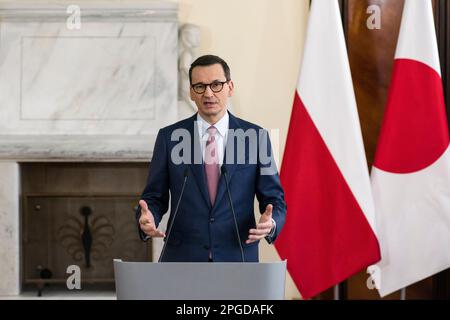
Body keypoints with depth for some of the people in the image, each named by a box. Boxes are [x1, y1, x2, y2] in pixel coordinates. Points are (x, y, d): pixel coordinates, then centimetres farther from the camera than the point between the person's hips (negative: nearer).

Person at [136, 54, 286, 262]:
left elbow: (274, 199, 3)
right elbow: (154, 197, 5)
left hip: (237, 260, 0)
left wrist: (270, 223, -19)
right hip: (182, 260, 0)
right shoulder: (169, 137, 2)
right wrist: (147, 219, -17)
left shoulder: (255, 137, 1)